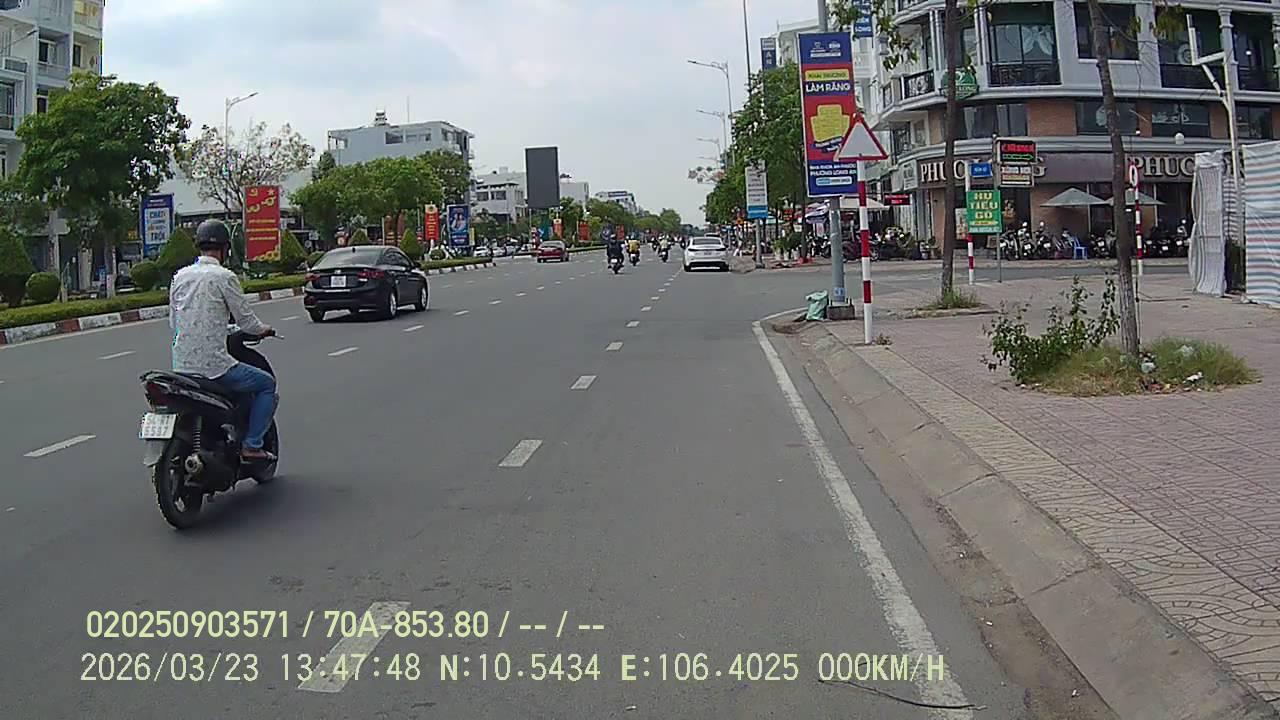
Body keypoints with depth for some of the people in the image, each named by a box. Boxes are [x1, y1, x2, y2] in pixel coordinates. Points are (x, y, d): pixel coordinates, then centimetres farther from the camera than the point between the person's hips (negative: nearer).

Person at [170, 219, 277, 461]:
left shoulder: (180, 276, 10)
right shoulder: (224, 277, -10)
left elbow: (173, 322, 17)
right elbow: (246, 321, -6)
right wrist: (264, 330, 15)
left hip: (180, 366, 7)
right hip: (214, 365, -7)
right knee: (267, 384, 11)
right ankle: (252, 445, 3)